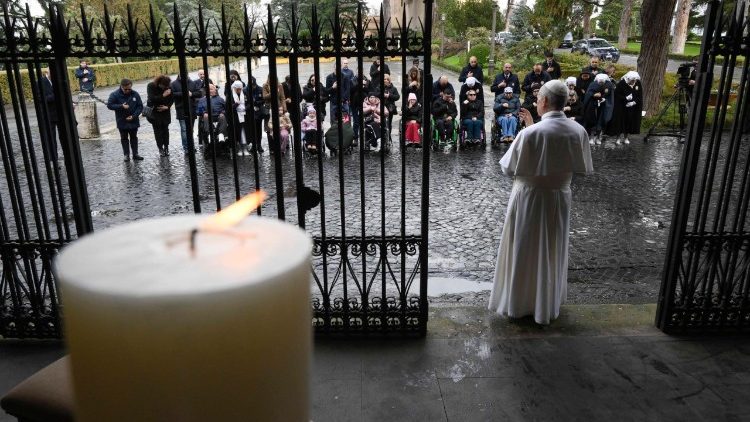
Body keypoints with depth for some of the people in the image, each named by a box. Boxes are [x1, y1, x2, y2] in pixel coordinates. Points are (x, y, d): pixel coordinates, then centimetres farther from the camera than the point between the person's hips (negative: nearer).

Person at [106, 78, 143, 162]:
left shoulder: (135, 94, -6)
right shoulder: (115, 94, -10)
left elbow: (140, 106, -3)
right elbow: (109, 105, -11)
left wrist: (134, 116, -14)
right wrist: (121, 106, -21)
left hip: (133, 121, 1)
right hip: (122, 121, -1)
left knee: (134, 137, 11)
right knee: (124, 138, 7)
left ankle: (135, 154, 19)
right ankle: (126, 155, 14)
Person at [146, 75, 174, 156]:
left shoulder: (169, 87, -9)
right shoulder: (151, 86, -15)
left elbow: (172, 98, 1)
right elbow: (151, 98, -24)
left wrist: (167, 106, -14)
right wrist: (163, 96, -31)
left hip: (165, 112, 2)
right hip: (154, 112, -2)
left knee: (165, 129, 6)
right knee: (157, 130, 1)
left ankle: (166, 147, 15)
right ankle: (160, 148, 7)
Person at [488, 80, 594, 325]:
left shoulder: (530, 133, -22)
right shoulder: (578, 132, -7)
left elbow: (508, 168, -13)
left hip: (528, 198, -4)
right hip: (559, 198, 4)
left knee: (523, 251, 12)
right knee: (552, 251, 20)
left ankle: (517, 304, 26)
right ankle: (547, 304, 35)